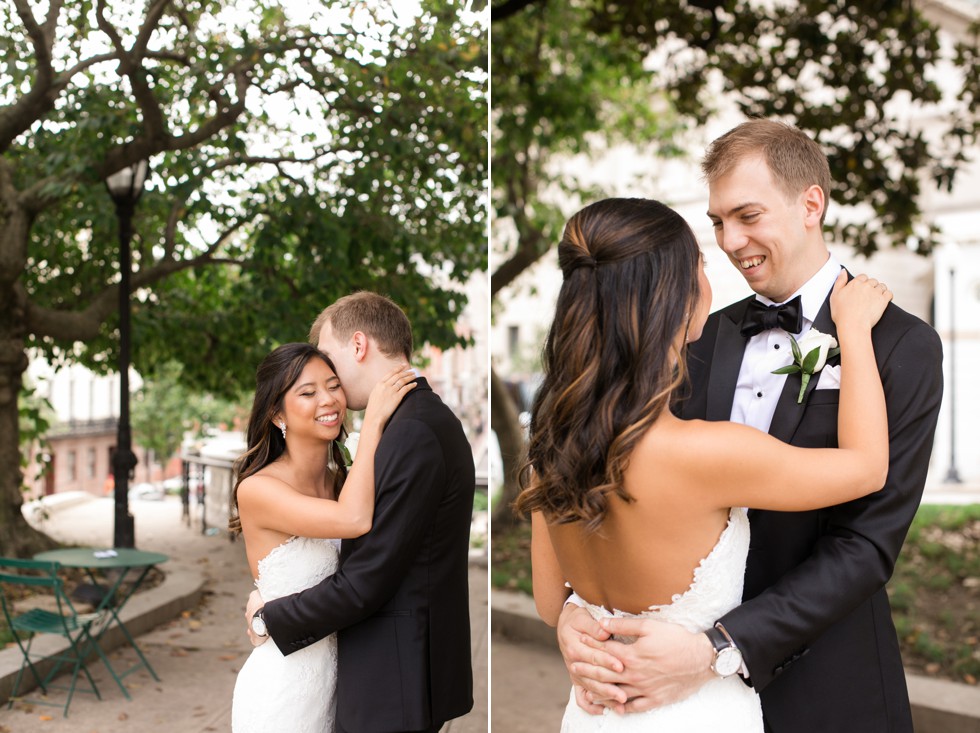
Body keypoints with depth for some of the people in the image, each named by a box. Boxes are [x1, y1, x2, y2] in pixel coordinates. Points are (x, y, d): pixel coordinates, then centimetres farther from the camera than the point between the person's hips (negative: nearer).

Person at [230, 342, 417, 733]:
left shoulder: (341, 481, 4)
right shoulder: (256, 489, -16)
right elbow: (354, 520, -30)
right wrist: (373, 421, -23)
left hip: (338, 677, 6)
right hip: (281, 687, -6)